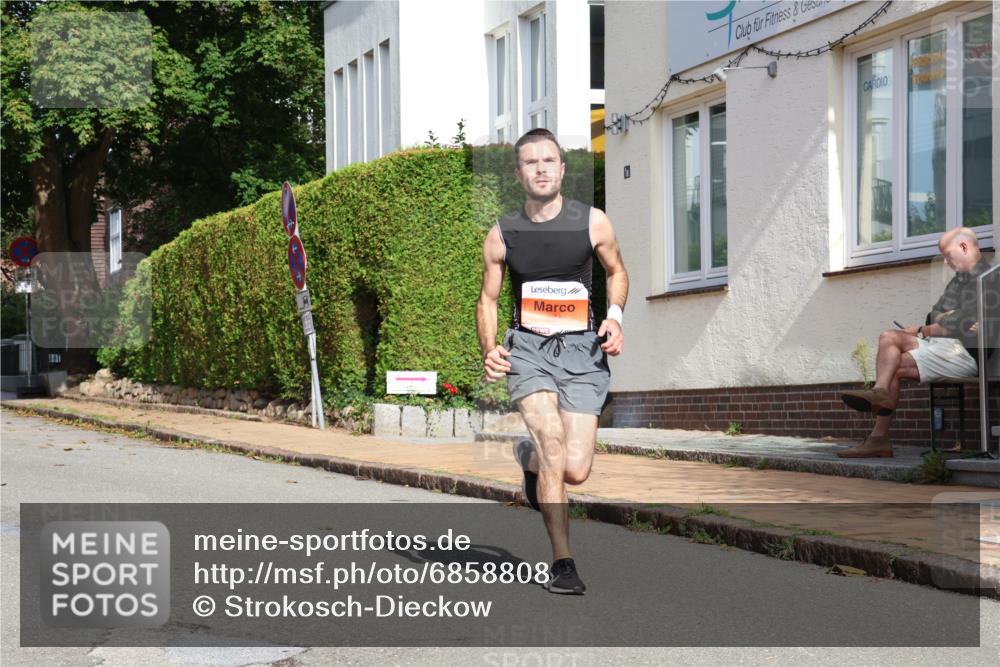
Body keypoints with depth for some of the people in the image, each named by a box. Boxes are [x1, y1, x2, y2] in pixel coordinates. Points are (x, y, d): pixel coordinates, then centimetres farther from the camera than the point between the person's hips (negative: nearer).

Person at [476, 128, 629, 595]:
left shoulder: (592, 222, 0)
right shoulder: (502, 235, 2)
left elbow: (616, 272, 18)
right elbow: (487, 298, 13)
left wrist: (615, 317, -1)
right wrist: (488, 350, -4)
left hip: (582, 350, 1)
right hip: (527, 347, 0)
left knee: (575, 470, -7)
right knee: (552, 442, -24)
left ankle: (527, 457, 32)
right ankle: (562, 562, -12)